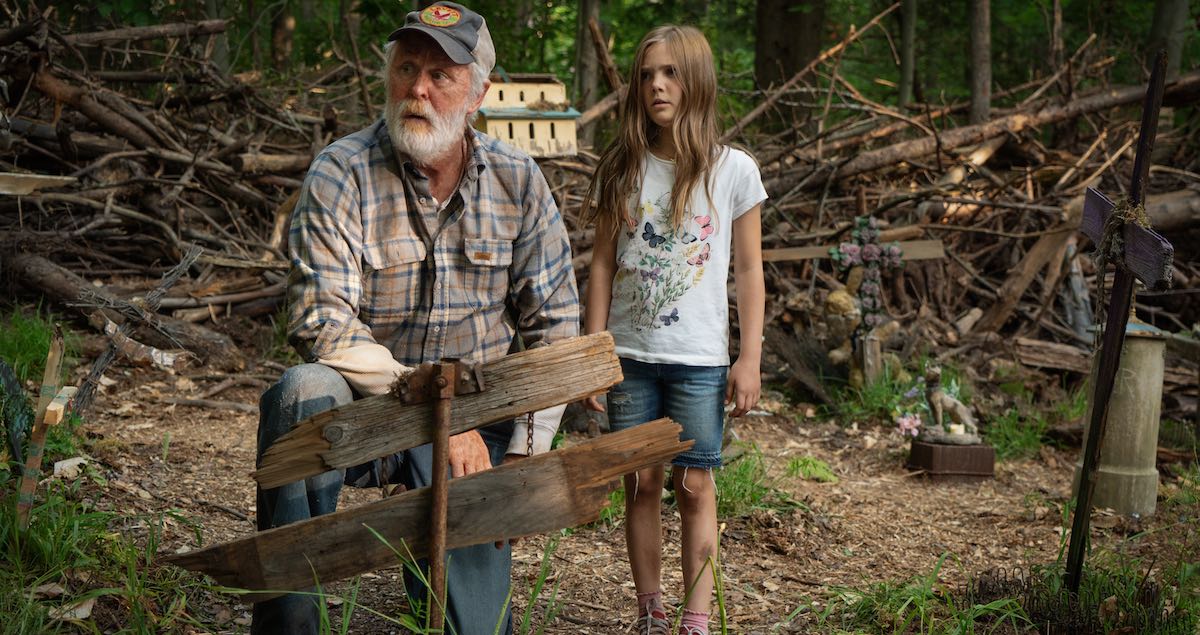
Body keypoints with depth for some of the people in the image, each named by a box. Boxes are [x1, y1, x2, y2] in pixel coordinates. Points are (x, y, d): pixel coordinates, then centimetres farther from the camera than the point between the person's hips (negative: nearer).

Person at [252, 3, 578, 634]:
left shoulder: (517, 181, -1)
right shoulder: (342, 173, -10)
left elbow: (553, 324, 2)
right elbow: (320, 322, -19)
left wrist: (526, 455, -7)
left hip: (472, 421, 1)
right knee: (305, 390, -36)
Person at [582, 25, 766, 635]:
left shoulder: (732, 171, -1)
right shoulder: (621, 169, 5)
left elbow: (748, 270, 2)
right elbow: (602, 265, 7)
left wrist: (749, 359, -3)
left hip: (699, 360, -2)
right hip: (628, 356, 2)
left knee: (695, 486, 1)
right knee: (641, 483, 6)